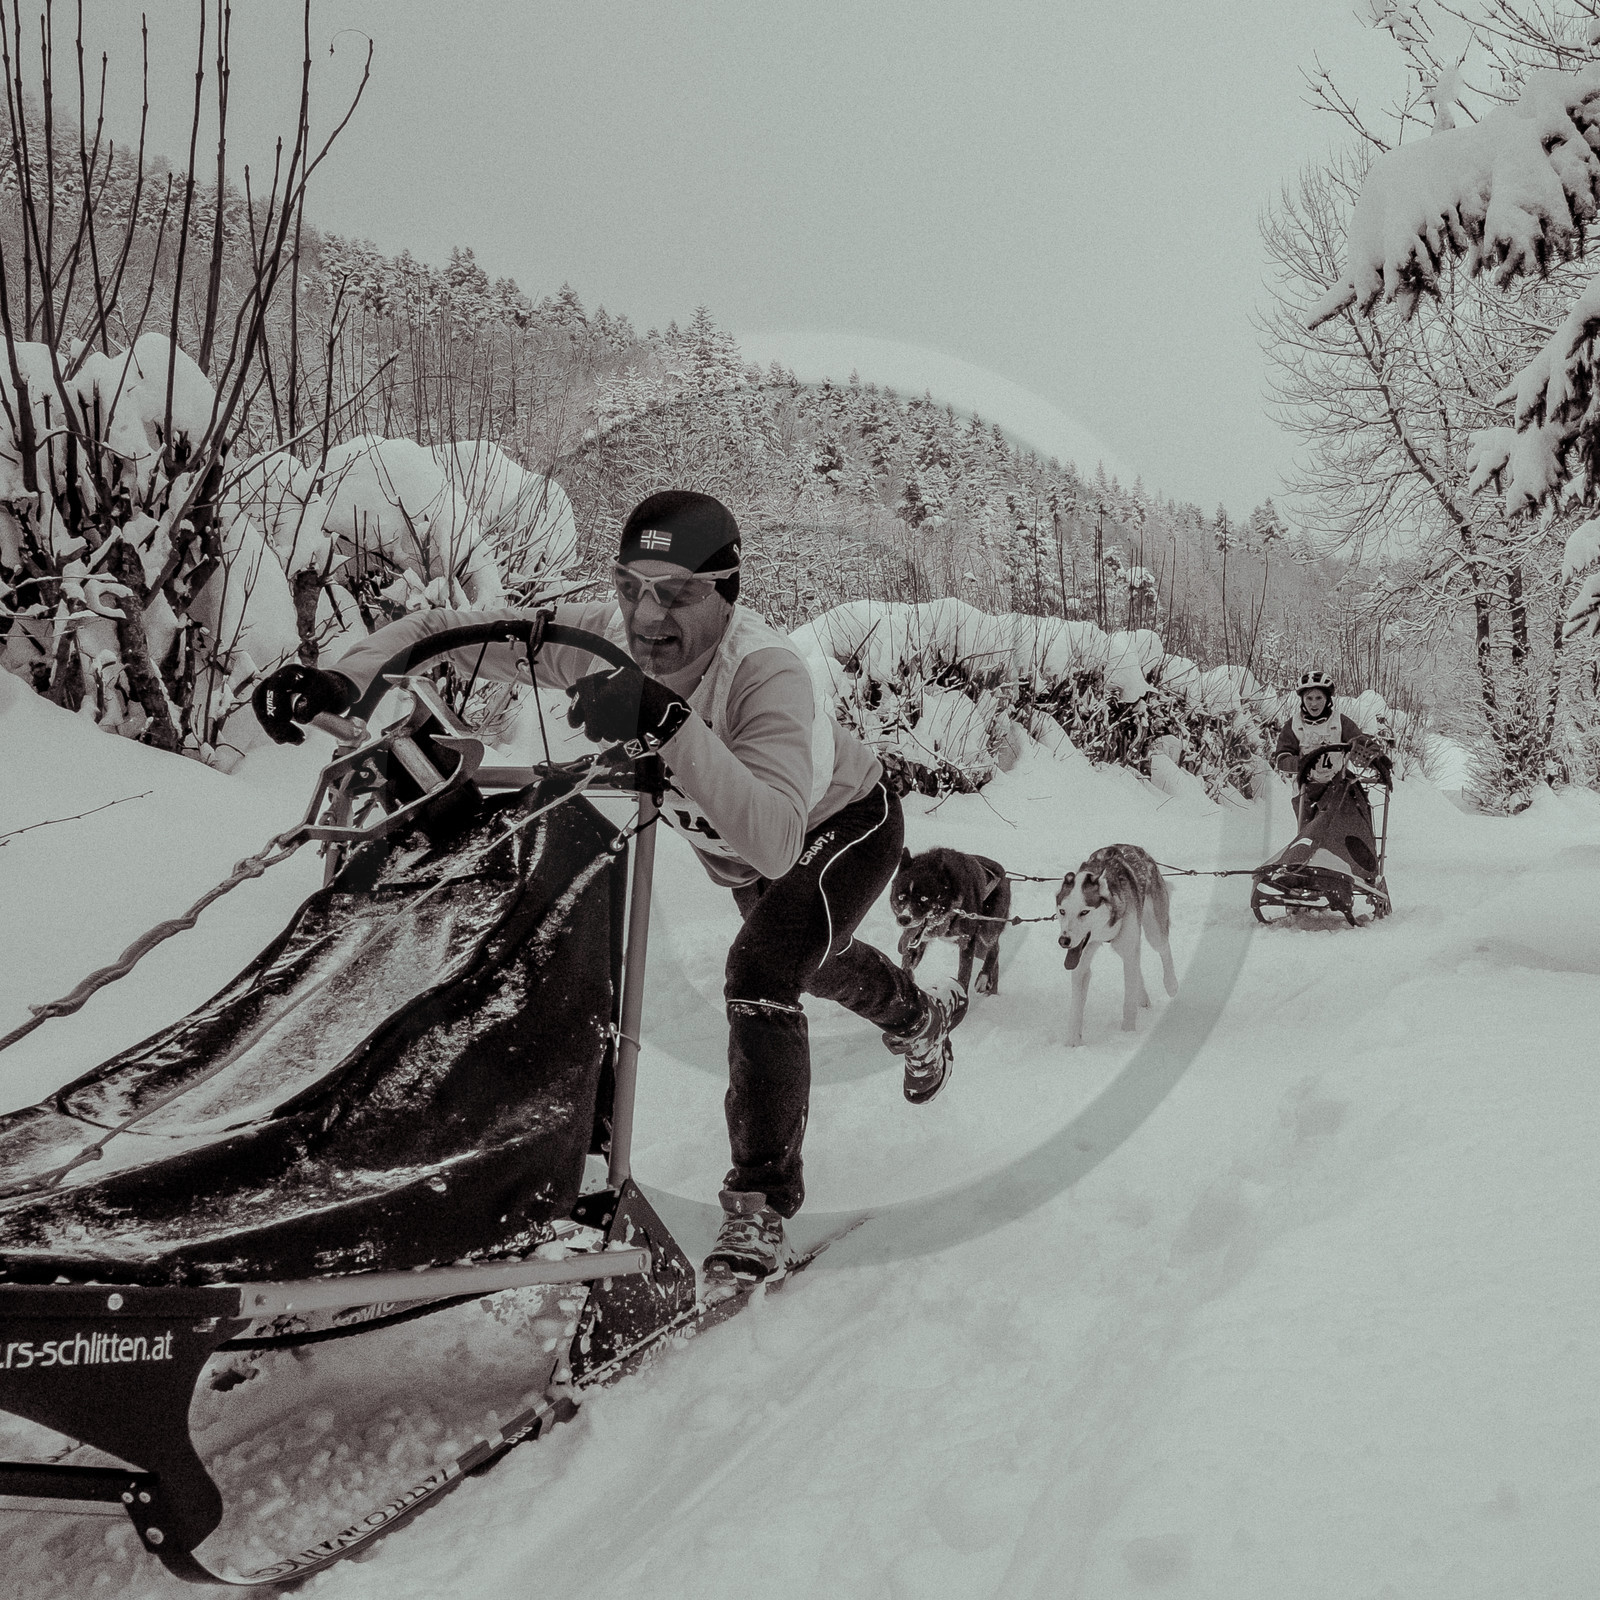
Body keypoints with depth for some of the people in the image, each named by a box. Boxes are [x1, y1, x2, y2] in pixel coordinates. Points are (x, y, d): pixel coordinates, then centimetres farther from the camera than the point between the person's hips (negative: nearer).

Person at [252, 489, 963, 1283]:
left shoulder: (767, 671, -46)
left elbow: (775, 843, -59)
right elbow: (439, 629, -30)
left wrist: (672, 725, -69)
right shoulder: (603, 637, -33)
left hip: (843, 826, -6)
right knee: (813, 960, 31)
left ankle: (760, 1207, -13)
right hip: (731, 842, 6)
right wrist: (342, 680, -49)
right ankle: (922, 1015, 66)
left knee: (758, 979, -30)